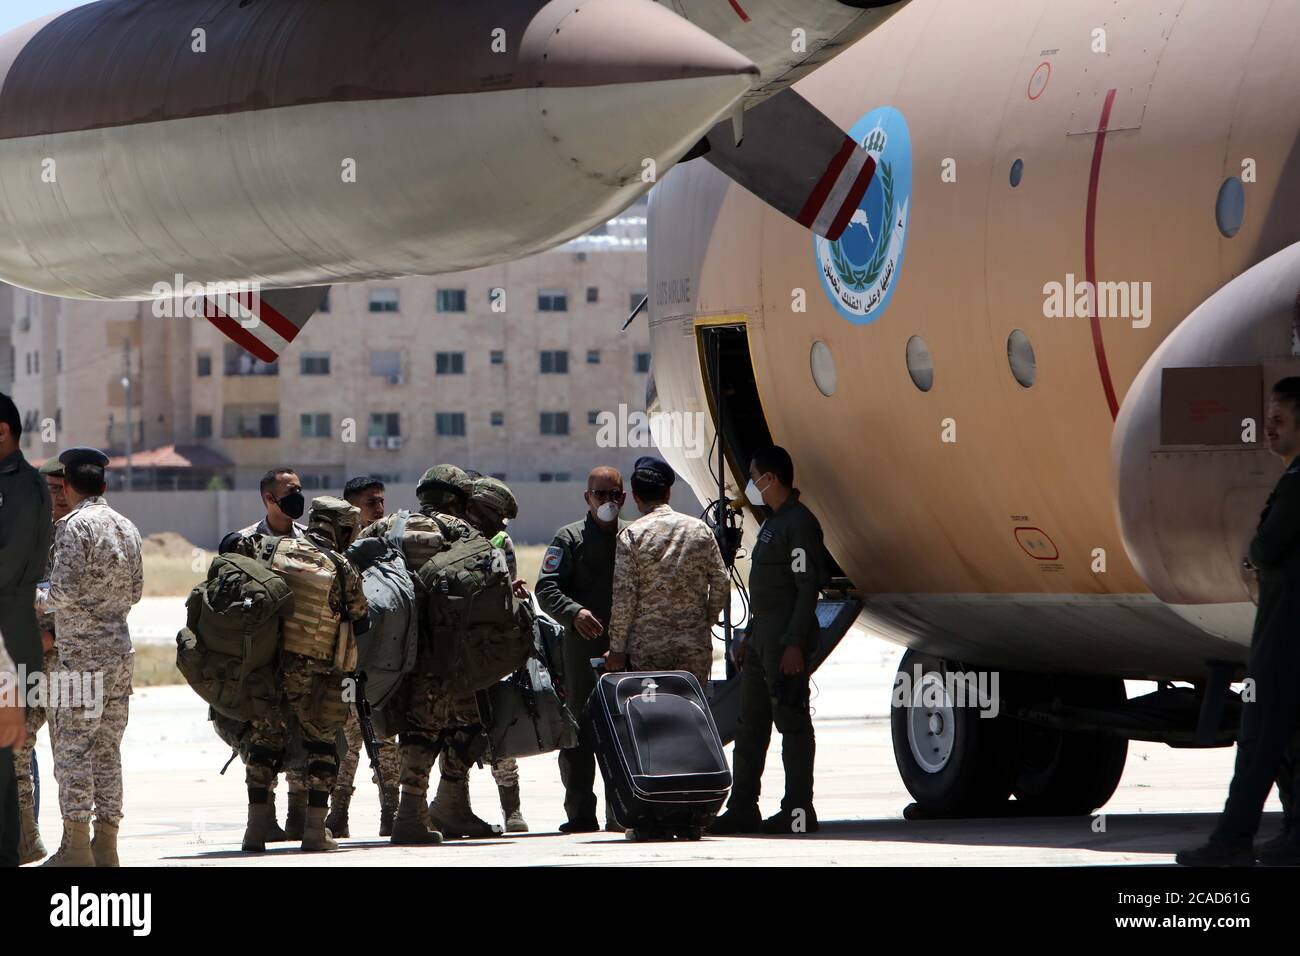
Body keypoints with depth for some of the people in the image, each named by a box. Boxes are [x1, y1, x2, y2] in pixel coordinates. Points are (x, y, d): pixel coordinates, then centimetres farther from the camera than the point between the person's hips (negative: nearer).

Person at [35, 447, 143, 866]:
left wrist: (38, 599, 1)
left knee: (72, 750, -3)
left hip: (79, 654, -7)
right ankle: (106, 844, 11)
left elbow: (64, 592, -18)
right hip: (120, 654, 7)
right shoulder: (126, 528, 11)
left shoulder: (74, 526, -11)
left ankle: (76, 847, -5)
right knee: (108, 750, 10)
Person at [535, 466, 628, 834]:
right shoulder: (570, 538, 4)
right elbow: (547, 588, -6)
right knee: (580, 731, -3)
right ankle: (580, 810, 0)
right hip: (583, 647, -3)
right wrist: (574, 612, -23)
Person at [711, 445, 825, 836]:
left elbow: (807, 587, -18)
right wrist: (750, 638, 22)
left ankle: (799, 810, -7)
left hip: (786, 640, -11)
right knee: (751, 722, 11)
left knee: (791, 721, -8)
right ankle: (743, 808, 15)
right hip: (762, 638, 11)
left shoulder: (799, 523, -12)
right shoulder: (772, 523, 19)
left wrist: (795, 643, -23)